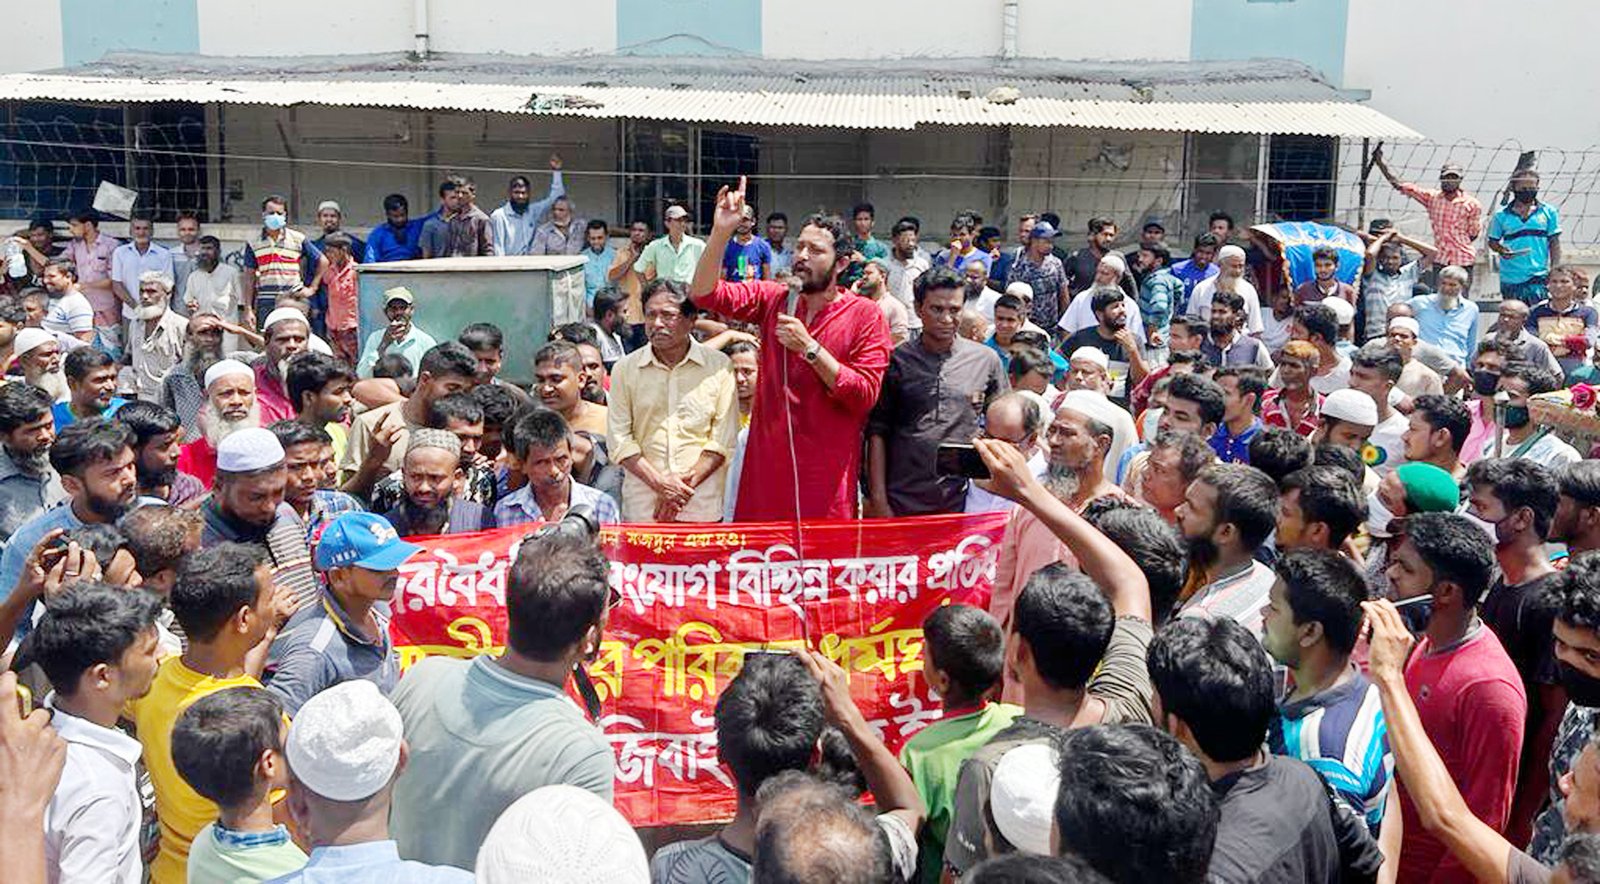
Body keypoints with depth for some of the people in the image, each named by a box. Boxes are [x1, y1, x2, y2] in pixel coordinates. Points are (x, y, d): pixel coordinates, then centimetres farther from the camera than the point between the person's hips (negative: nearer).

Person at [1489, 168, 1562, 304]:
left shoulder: (1549, 212, 5)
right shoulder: (1502, 216, 4)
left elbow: (1554, 243, 7)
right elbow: (1492, 241, 12)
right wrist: (1501, 250, -12)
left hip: (1539, 277, -1)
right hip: (1511, 279, 1)